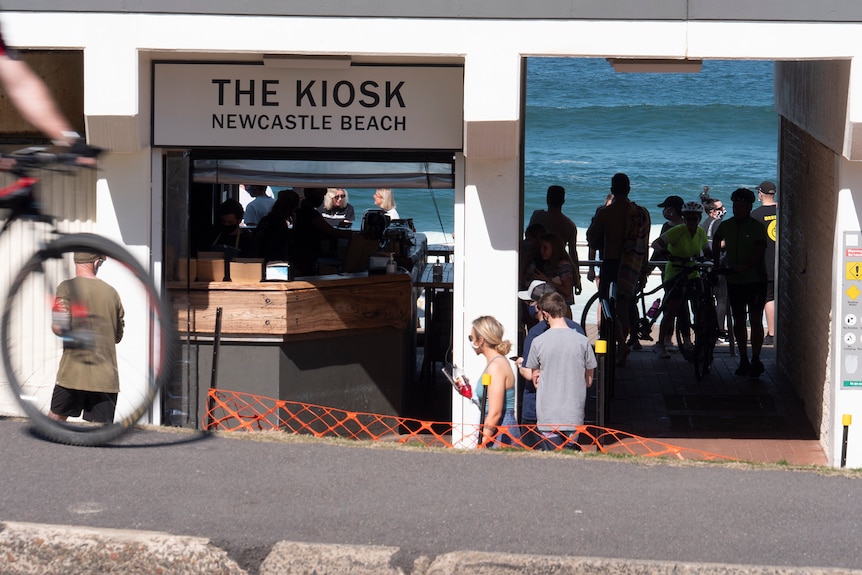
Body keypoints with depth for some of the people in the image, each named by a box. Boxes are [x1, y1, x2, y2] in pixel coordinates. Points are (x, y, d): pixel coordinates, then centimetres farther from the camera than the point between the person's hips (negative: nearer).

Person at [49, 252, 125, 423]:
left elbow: (59, 327, -14)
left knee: (55, 419, 14)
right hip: (106, 376, 3)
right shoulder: (111, 292, 7)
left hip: (73, 372, -3)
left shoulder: (67, 288, -6)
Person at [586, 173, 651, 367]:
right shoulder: (642, 213, 1)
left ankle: (621, 344, -20)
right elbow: (645, 246, 7)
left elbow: (592, 240, -1)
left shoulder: (605, 213, -11)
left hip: (610, 264, -4)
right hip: (632, 268, 4)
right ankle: (620, 354, 19)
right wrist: (643, 272, 16)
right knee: (623, 308, 13)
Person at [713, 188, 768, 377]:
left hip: (755, 280, -5)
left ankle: (755, 360, -6)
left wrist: (745, 267, -29)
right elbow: (716, 241, 25)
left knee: (755, 320, -8)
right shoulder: (726, 226, 6)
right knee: (738, 321, 8)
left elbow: (760, 253, -16)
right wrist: (716, 263, 19)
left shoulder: (757, 227, -8)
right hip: (734, 281, 5)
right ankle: (743, 360, 16)